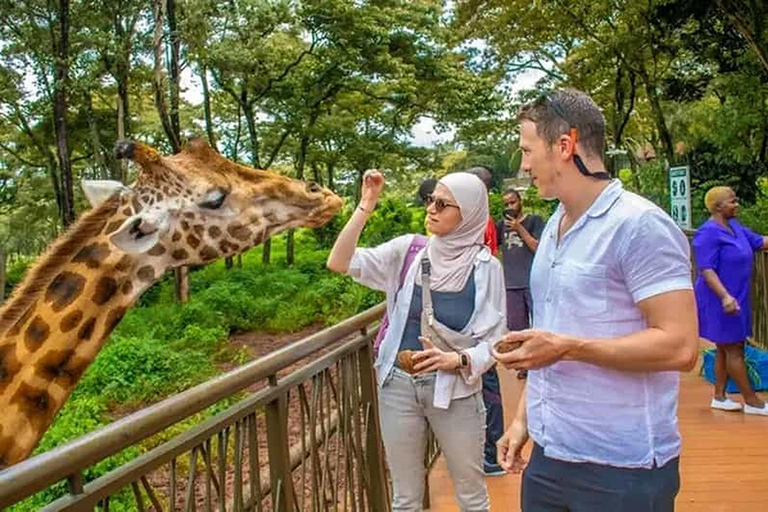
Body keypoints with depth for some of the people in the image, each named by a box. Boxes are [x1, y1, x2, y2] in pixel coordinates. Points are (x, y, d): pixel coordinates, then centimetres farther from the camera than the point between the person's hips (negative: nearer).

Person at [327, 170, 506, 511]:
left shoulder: (485, 267, -8)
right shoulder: (408, 250, -3)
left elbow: (493, 340, -6)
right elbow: (339, 263, -10)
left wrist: (456, 359, -24)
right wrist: (365, 207, -15)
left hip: (455, 390, -2)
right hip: (398, 385, 2)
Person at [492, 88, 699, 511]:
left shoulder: (640, 225, -16)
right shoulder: (553, 229, 10)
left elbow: (680, 346, -21)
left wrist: (567, 347, -22)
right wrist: (523, 417, 11)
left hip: (621, 470, -7)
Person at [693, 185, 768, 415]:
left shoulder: (735, 226, 9)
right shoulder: (709, 233, -18)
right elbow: (706, 270, -23)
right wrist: (725, 296, -33)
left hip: (736, 298, 9)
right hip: (721, 301, -9)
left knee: (726, 349, 13)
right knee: (734, 351, -1)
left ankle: (719, 397, 22)